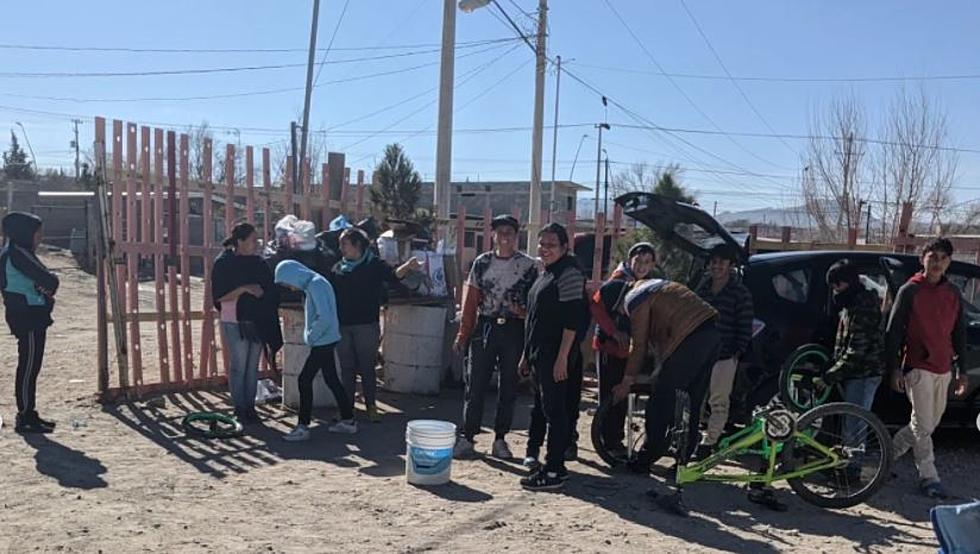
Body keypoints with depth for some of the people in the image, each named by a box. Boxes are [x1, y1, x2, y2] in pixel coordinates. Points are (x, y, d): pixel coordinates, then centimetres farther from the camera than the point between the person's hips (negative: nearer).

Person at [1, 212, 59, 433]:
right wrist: (49, 286, 1)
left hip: (31, 317, 10)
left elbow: (43, 281, 11)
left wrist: (44, 286, -10)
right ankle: (25, 418, 1)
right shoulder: (18, 254, -15)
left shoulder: (19, 253, 15)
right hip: (28, 317, -10)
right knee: (28, 367, -4)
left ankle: (28, 415, 21)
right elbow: (49, 280, -20)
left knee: (30, 367, 14)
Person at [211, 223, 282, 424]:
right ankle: (239, 409, 11)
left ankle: (250, 406, 19)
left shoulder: (258, 262, 8)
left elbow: (269, 289, 18)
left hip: (257, 322, 5)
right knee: (239, 366, 0)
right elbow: (218, 296, -11)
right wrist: (244, 288, -21)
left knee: (253, 366, 10)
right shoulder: (224, 263, -7)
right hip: (235, 323, -5)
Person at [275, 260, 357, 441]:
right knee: (332, 379, 14)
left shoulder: (316, 285, -18)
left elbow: (325, 318, -26)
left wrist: (310, 337, -14)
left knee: (305, 380, -5)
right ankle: (348, 421, 22)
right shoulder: (314, 283, 12)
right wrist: (311, 336, 11)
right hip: (326, 341, 10)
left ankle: (303, 427, 1)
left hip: (322, 342, -10)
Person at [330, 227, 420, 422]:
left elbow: (392, 276, -19)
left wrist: (407, 267, -38)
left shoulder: (374, 265, -2)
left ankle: (371, 406, 10)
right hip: (343, 325, 4)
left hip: (367, 324, -4)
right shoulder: (338, 268, 11)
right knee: (347, 368, 10)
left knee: (367, 367, 2)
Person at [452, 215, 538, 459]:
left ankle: (500, 439, 19)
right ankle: (467, 438, 12)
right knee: (475, 384, 2)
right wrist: (463, 334, 3)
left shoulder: (528, 265, 0)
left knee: (508, 388, 7)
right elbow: (470, 301, 5)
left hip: (514, 330, -1)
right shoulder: (482, 262, 5)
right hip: (484, 327, 1)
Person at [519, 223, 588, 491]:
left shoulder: (569, 273, -12)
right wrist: (526, 355, 21)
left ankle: (553, 471, 2)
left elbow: (572, 320, -18)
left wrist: (562, 358, -22)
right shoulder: (545, 273, 18)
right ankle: (551, 464, 24)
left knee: (554, 411, -5)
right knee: (541, 409, 14)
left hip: (555, 356, -10)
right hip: (539, 355, 10)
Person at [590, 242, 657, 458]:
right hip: (609, 346, -7)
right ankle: (609, 442, 5)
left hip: (628, 349, 7)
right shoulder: (618, 281, -13)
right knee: (610, 396, -2)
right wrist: (614, 332, -22)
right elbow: (596, 305, -21)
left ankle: (616, 440, 24)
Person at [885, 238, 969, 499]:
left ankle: (888, 453, 29)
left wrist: (962, 370, 11)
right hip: (918, 368, -6)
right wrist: (894, 368, -10)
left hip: (944, 370, 6)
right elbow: (893, 330, -6)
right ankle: (928, 477, 5)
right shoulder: (910, 291, -5)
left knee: (931, 423, 13)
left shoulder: (953, 293, 9)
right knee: (923, 425, -5)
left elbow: (959, 333, 15)